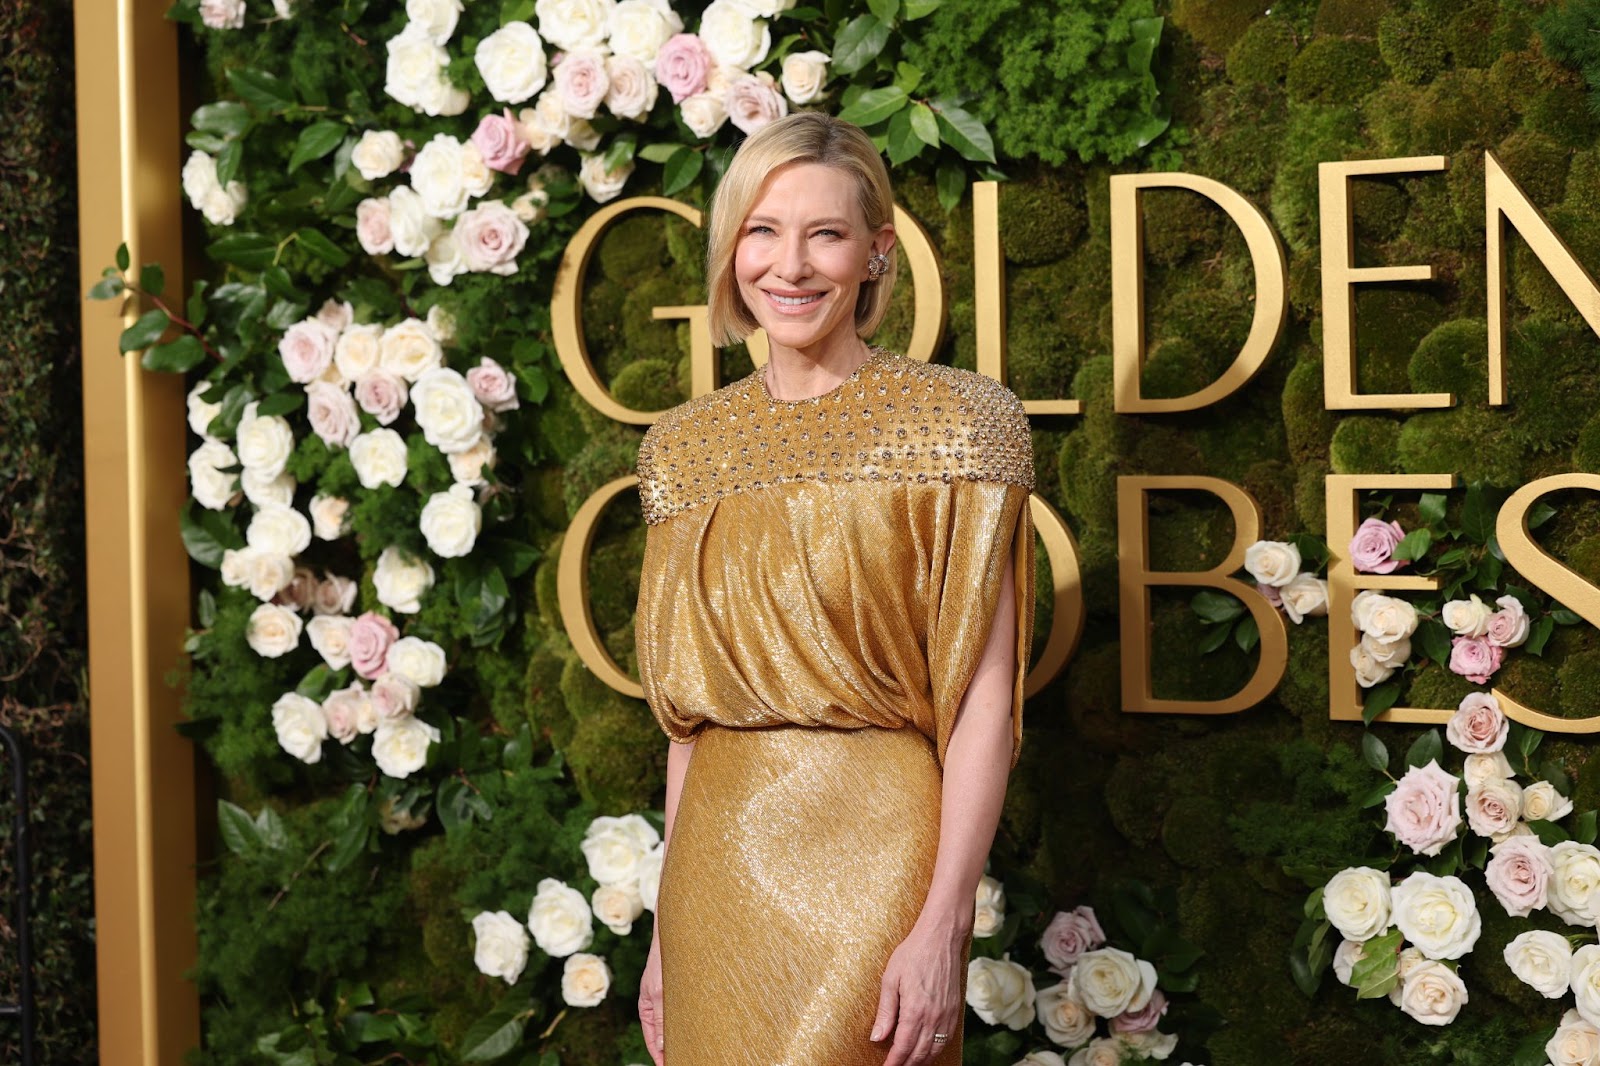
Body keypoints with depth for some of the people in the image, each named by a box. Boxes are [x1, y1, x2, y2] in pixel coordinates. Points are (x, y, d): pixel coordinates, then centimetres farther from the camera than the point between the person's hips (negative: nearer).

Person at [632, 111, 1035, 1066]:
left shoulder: (958, 419, -6)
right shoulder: (685, 448, 8)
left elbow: (985, 699, -10)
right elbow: (690, 710, 11)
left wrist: (944, 922, -17)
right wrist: (669, 926, 10)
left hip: (874, 850, -4)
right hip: (719, 860, 4)